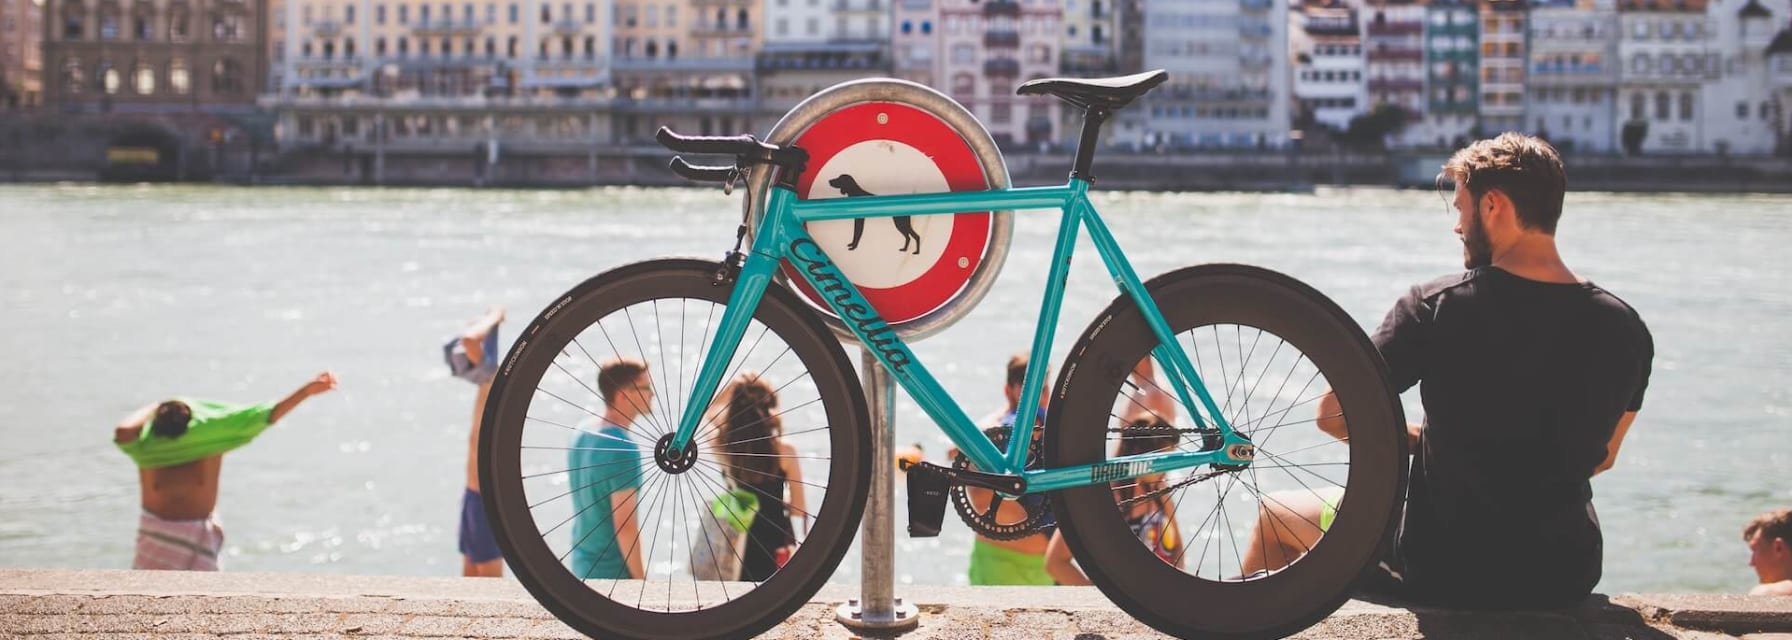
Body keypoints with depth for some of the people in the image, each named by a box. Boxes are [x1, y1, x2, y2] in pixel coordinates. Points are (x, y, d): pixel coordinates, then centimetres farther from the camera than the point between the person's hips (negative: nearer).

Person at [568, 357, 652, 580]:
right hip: (614, 570, -9)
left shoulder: (581, 435, 4)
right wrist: (640, 579, -13)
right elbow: (624, 525, -22)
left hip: (583, 563, 9)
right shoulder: (622, 448, -23)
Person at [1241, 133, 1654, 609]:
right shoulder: (1626, 331, -5)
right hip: (1566, 579, 5)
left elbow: (1334, 416, -11)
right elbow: (1600, 457, 9)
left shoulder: (1437, 308, -17)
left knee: (1276, 516, 22)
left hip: (1446, 573, -4)